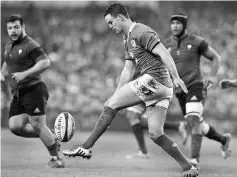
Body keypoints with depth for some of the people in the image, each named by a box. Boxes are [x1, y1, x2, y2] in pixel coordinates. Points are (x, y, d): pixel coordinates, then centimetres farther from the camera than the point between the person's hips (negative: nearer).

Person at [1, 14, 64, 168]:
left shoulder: (31, 46, -12)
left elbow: (45, 63, -23)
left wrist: (24, 74, -29)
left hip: (33, 90, -8)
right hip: (18, 94, 9)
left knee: (38, 126, -11)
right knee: (15, 127, -3)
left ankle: (56, 159, 3)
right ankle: (52, 138, 13)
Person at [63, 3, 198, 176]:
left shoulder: (141, 32, -7)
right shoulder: (128, 39, 24)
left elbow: (164, 53, -18)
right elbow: (128, 71, 27)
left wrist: (176, 77, -28)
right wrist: (116, 96, 25)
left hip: (154, 79, -10)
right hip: (161, 87, 10)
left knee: (110, 105, -7)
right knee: (156, 133, 4)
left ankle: (86, 147, -4)